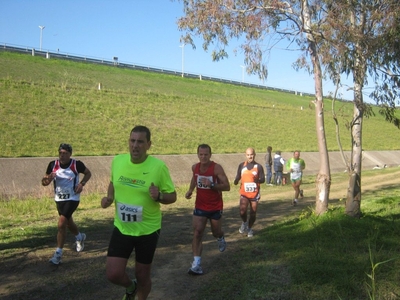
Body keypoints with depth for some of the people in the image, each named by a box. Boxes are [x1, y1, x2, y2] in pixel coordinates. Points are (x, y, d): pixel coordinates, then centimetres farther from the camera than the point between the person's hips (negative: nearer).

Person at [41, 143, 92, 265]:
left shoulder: (76, 164, -15)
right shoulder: (53, 165, -8)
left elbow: (88, 173, 3)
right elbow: (44, 183, -2)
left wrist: (82, 183, -14)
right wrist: (49, 178, -25)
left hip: (72, 199, -5)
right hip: (59, 199, 5)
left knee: (61, 224, -16)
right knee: (68, 223, 23)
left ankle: (58, 253, -4)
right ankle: (80, 237, 53)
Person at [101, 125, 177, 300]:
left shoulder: (159, 166, -17)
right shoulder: (117, 161, -6)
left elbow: (172, 196, -9)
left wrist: (159, 196, -30)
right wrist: (109, 197, -5)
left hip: (148, 230, -2)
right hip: (121, 228, 3)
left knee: (142, 276, 12)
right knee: (113, 274, -4)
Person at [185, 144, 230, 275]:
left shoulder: (217, 168, -19)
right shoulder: (195, 167, -4)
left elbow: (227, 186, -21)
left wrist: (211, 185, -35)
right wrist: (190, 190, 3)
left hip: (215, 207, -2)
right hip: (200, 206, 3)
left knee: (216, 232, 15)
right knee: (197, 233, -10)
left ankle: (221, 238, 54)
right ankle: (196, 264, -10)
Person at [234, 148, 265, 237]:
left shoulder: (258, 166, 0)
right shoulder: (241, 165, 4)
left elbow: (263, 179, -1)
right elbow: (238, 177, 9)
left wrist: (257, 180, -24)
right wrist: (236, 181, -15)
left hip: (254, 194, 0)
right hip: (244, 193, 0)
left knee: (253, 213, 7)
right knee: (242, 210, -21)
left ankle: (249, 228, 31)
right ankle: (244, 222, 11)